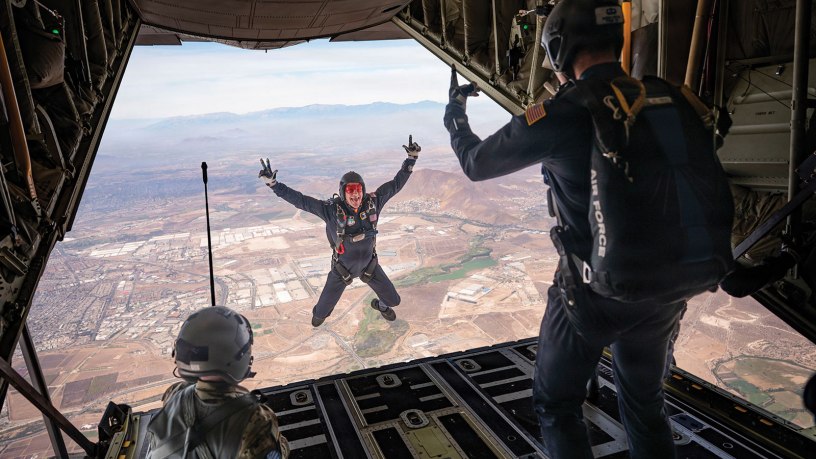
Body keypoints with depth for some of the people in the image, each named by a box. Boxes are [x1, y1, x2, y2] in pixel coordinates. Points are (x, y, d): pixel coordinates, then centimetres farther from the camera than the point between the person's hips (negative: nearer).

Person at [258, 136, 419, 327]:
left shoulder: (373, 202, -23)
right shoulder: (332, 209, -30)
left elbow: (396, 184, -15)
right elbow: (300, 200, -30)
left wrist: (411, 158, -18)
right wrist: (272, 183, -37)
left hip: (369, 264, 2)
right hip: (342, 268, -2)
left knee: (394, 299, 15)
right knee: (322, 310, 13)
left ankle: (380, 304, 55)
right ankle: (319, 313, 55)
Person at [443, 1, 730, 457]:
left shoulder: (558, 116, -16)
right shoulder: (670, 101, -3)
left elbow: (477, 163, 0)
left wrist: (456, 117, 18)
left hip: (593, 295, -5)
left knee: (556, 405, 18)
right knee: (646, 407, 26)